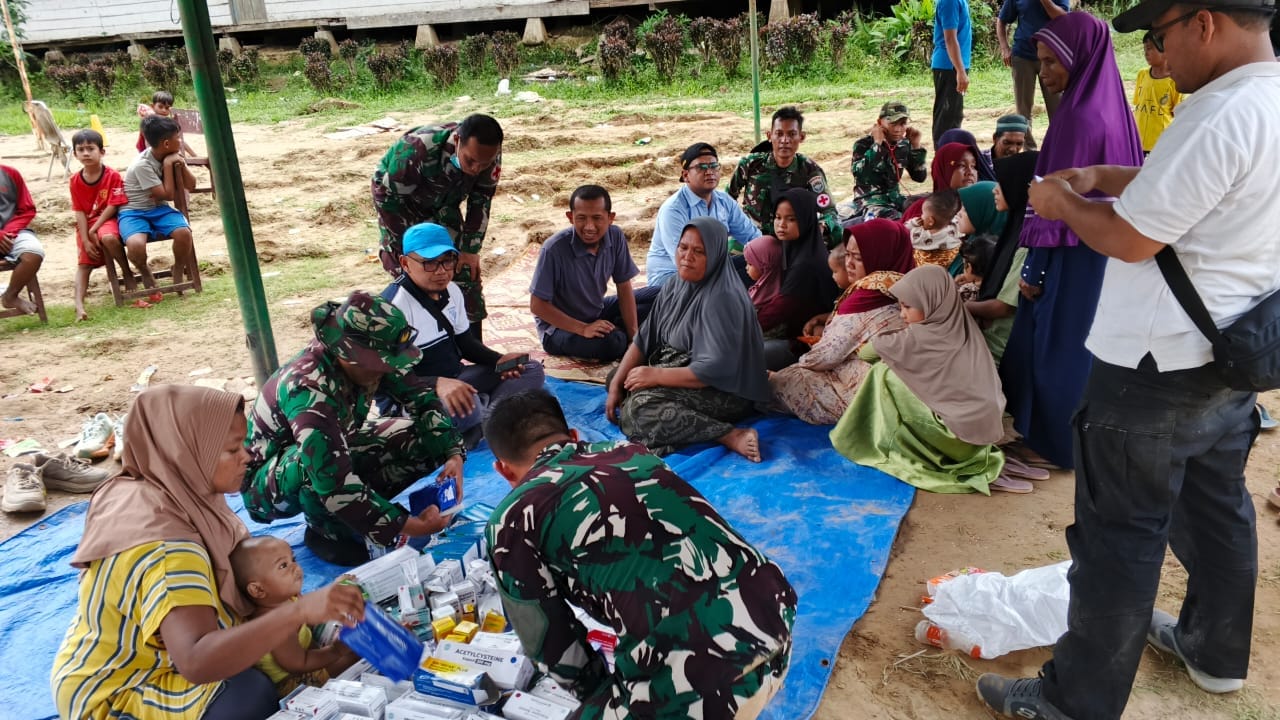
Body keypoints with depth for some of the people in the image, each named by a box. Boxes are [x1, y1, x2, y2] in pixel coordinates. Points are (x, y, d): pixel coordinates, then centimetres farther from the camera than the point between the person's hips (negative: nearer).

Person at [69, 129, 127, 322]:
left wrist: (95, 229, -17)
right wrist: (85, 240, -9)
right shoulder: (75, 181, 1)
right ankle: (79, 304, -17)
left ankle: (127, 273, -14)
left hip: (108, 220, -4)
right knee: (83, 263, -6)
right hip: (86, 225, 4)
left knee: (108, 237, -38)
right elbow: (80, 212, 0)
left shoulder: (113, 176, -9)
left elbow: (112, 207, -12)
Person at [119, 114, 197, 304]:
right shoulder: (142, 164, -21)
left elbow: (190, 186, 3)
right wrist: (168, 165, -17)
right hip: (134, 212, -5)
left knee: (184, 232, -29)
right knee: (136, 245, -36)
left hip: (159, 209, 5)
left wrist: (180, 165, -12)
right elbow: (168, 195, -20)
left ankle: (179, 270, 0)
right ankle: (145, 273, -1)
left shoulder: (171, 157, -1)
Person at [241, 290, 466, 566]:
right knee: (310, 463, -40)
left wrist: (454, 455, -20)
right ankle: (327, 532, -11)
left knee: (426, 437, -11)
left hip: (333, 454, 6)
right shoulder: (310, 391, -37)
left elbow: (421, 399, -6)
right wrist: (411, 527, -36)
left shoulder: (367, 358, -18)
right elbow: (336, 486, -42)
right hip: (268, 487, -6)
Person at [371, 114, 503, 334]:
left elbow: (480, 202, -9)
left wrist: (470, 249, -8)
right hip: (401, 202, -4)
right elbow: (387, 196, -26)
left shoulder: (490, 156, -26)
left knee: (466, 274, -3)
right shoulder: (418, 149, -39)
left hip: (443, 205, 4)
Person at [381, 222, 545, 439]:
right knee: (467, 407, -41)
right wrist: (438, 384, -43)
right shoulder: (395, 304, -22)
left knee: (532, 371, 3)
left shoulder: (451, 291, 5)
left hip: (454, 380, 9)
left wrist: (499, 360, -3)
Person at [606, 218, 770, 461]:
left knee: (637, 408, -27)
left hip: (724, 391, -10)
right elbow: (644, 339, 5)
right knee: (616, 377, 10)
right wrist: (616, 385, -5)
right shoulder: (675, 287, 4)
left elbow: (716, 369, -28)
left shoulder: (722, 299, -23)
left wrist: (656, 375, -23)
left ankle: (732, 435, -28)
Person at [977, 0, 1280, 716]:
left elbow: (1131, 237, -21)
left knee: (1119, 536, 0)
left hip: (1160, 364, -10)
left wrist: (1062, 203, -4)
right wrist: (1101, 176, 9)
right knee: (1217, 508, 23)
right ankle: (1216, 652, 42)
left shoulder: (1221, 113, -23)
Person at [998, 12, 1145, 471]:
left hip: (1073, 256, -9)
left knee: (1055, 344, 6)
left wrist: (1034, 266, -14)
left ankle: (1056, 441, 20)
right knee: (1085, 342, 20)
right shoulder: (1109, 106, 5)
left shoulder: (1080, 117, -22)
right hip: (1107, 249, 9)